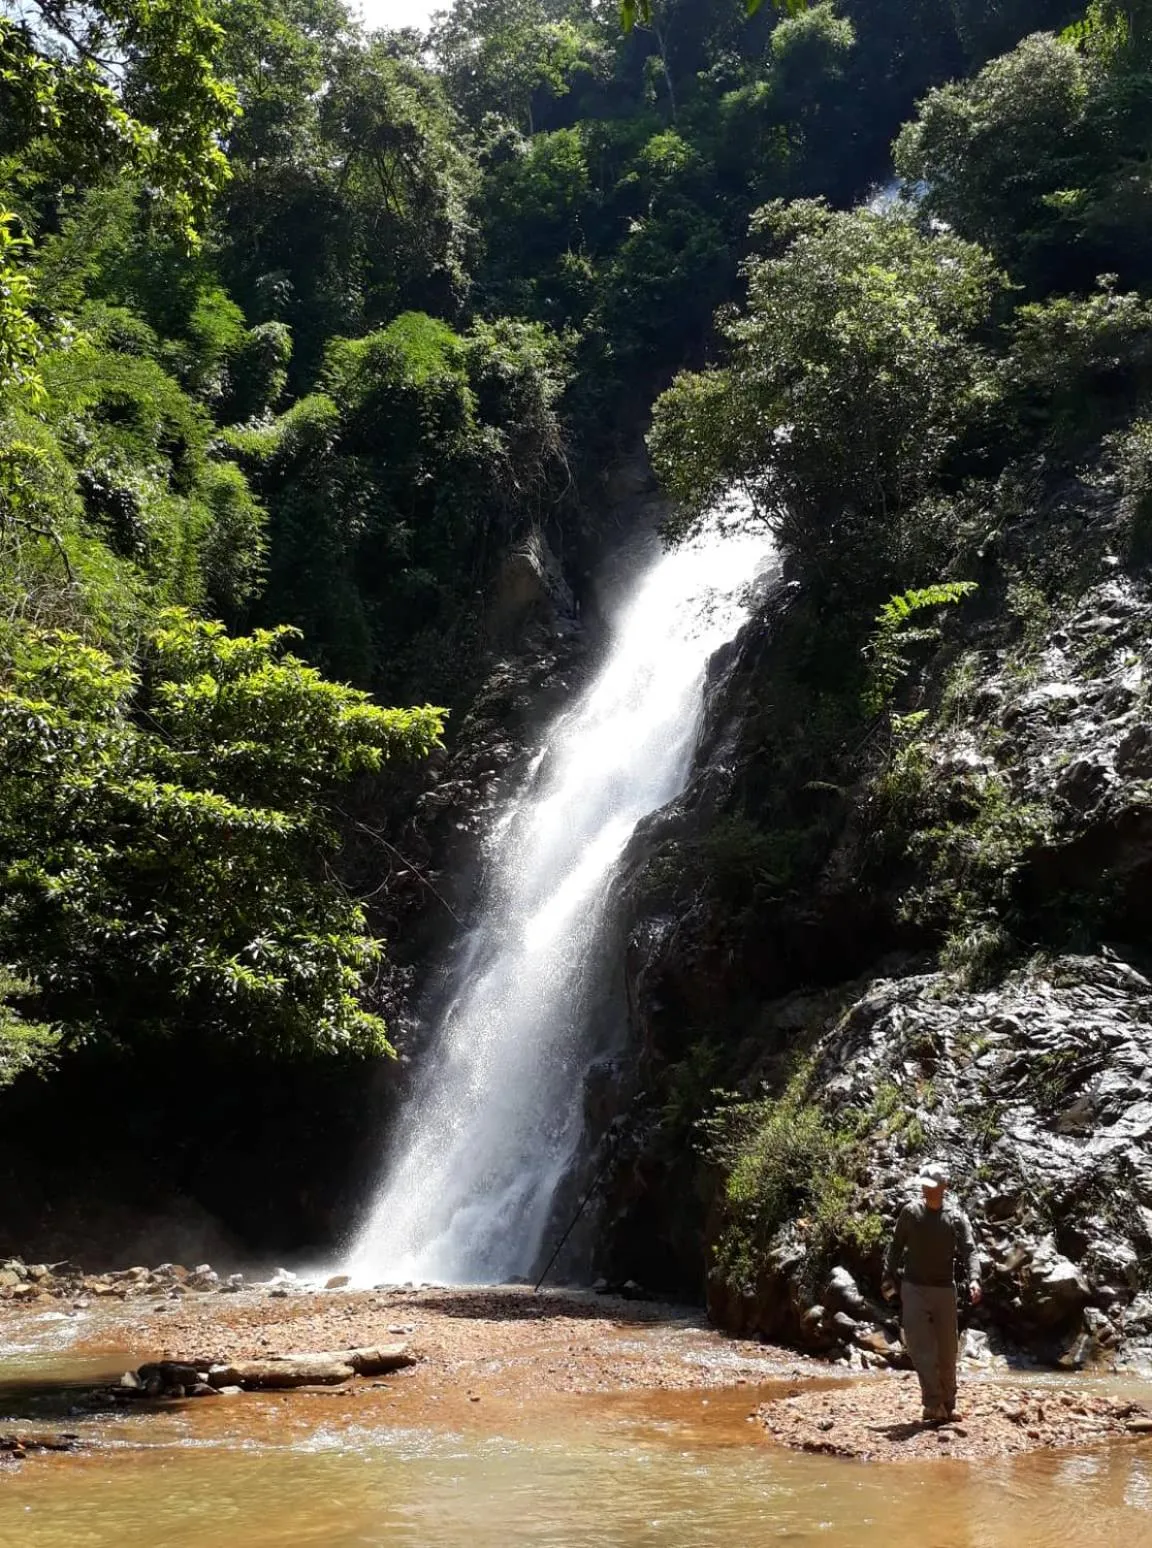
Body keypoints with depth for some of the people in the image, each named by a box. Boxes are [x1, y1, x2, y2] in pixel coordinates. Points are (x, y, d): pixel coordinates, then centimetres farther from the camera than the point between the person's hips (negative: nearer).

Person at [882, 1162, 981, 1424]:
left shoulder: (957, 1217, -2)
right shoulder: (910, 1213, 0)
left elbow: (970, 1251, -11)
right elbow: (896, 1248, 8)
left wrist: (973, 1279, -28)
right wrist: (889, 1279, 3)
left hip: (945, 1289, 1)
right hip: (913, 1288, -1)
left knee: (947, 1351, 8)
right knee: (921, 1348, -11)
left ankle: (948, 1405, 21)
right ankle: (934, 1405, -12)